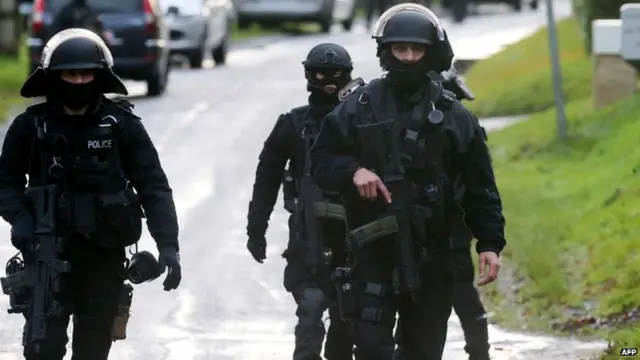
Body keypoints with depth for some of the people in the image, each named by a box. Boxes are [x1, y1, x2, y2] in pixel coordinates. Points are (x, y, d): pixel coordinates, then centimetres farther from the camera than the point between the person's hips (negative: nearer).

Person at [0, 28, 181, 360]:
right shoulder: (31, 126, -2)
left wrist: (168, 246, -12)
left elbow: (153, 187, -2)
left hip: (104, 258, 1)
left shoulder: (122, 126, -3)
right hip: (49, 255, -1)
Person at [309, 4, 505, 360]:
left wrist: (490, 244, -3)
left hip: (431, 255, 1)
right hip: (373, 251, -1)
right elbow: (321, 160, 7)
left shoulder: (453, 115, 5)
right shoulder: (358, 109, 4)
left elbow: (480, 186, 6)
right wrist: (353, 171, -14)